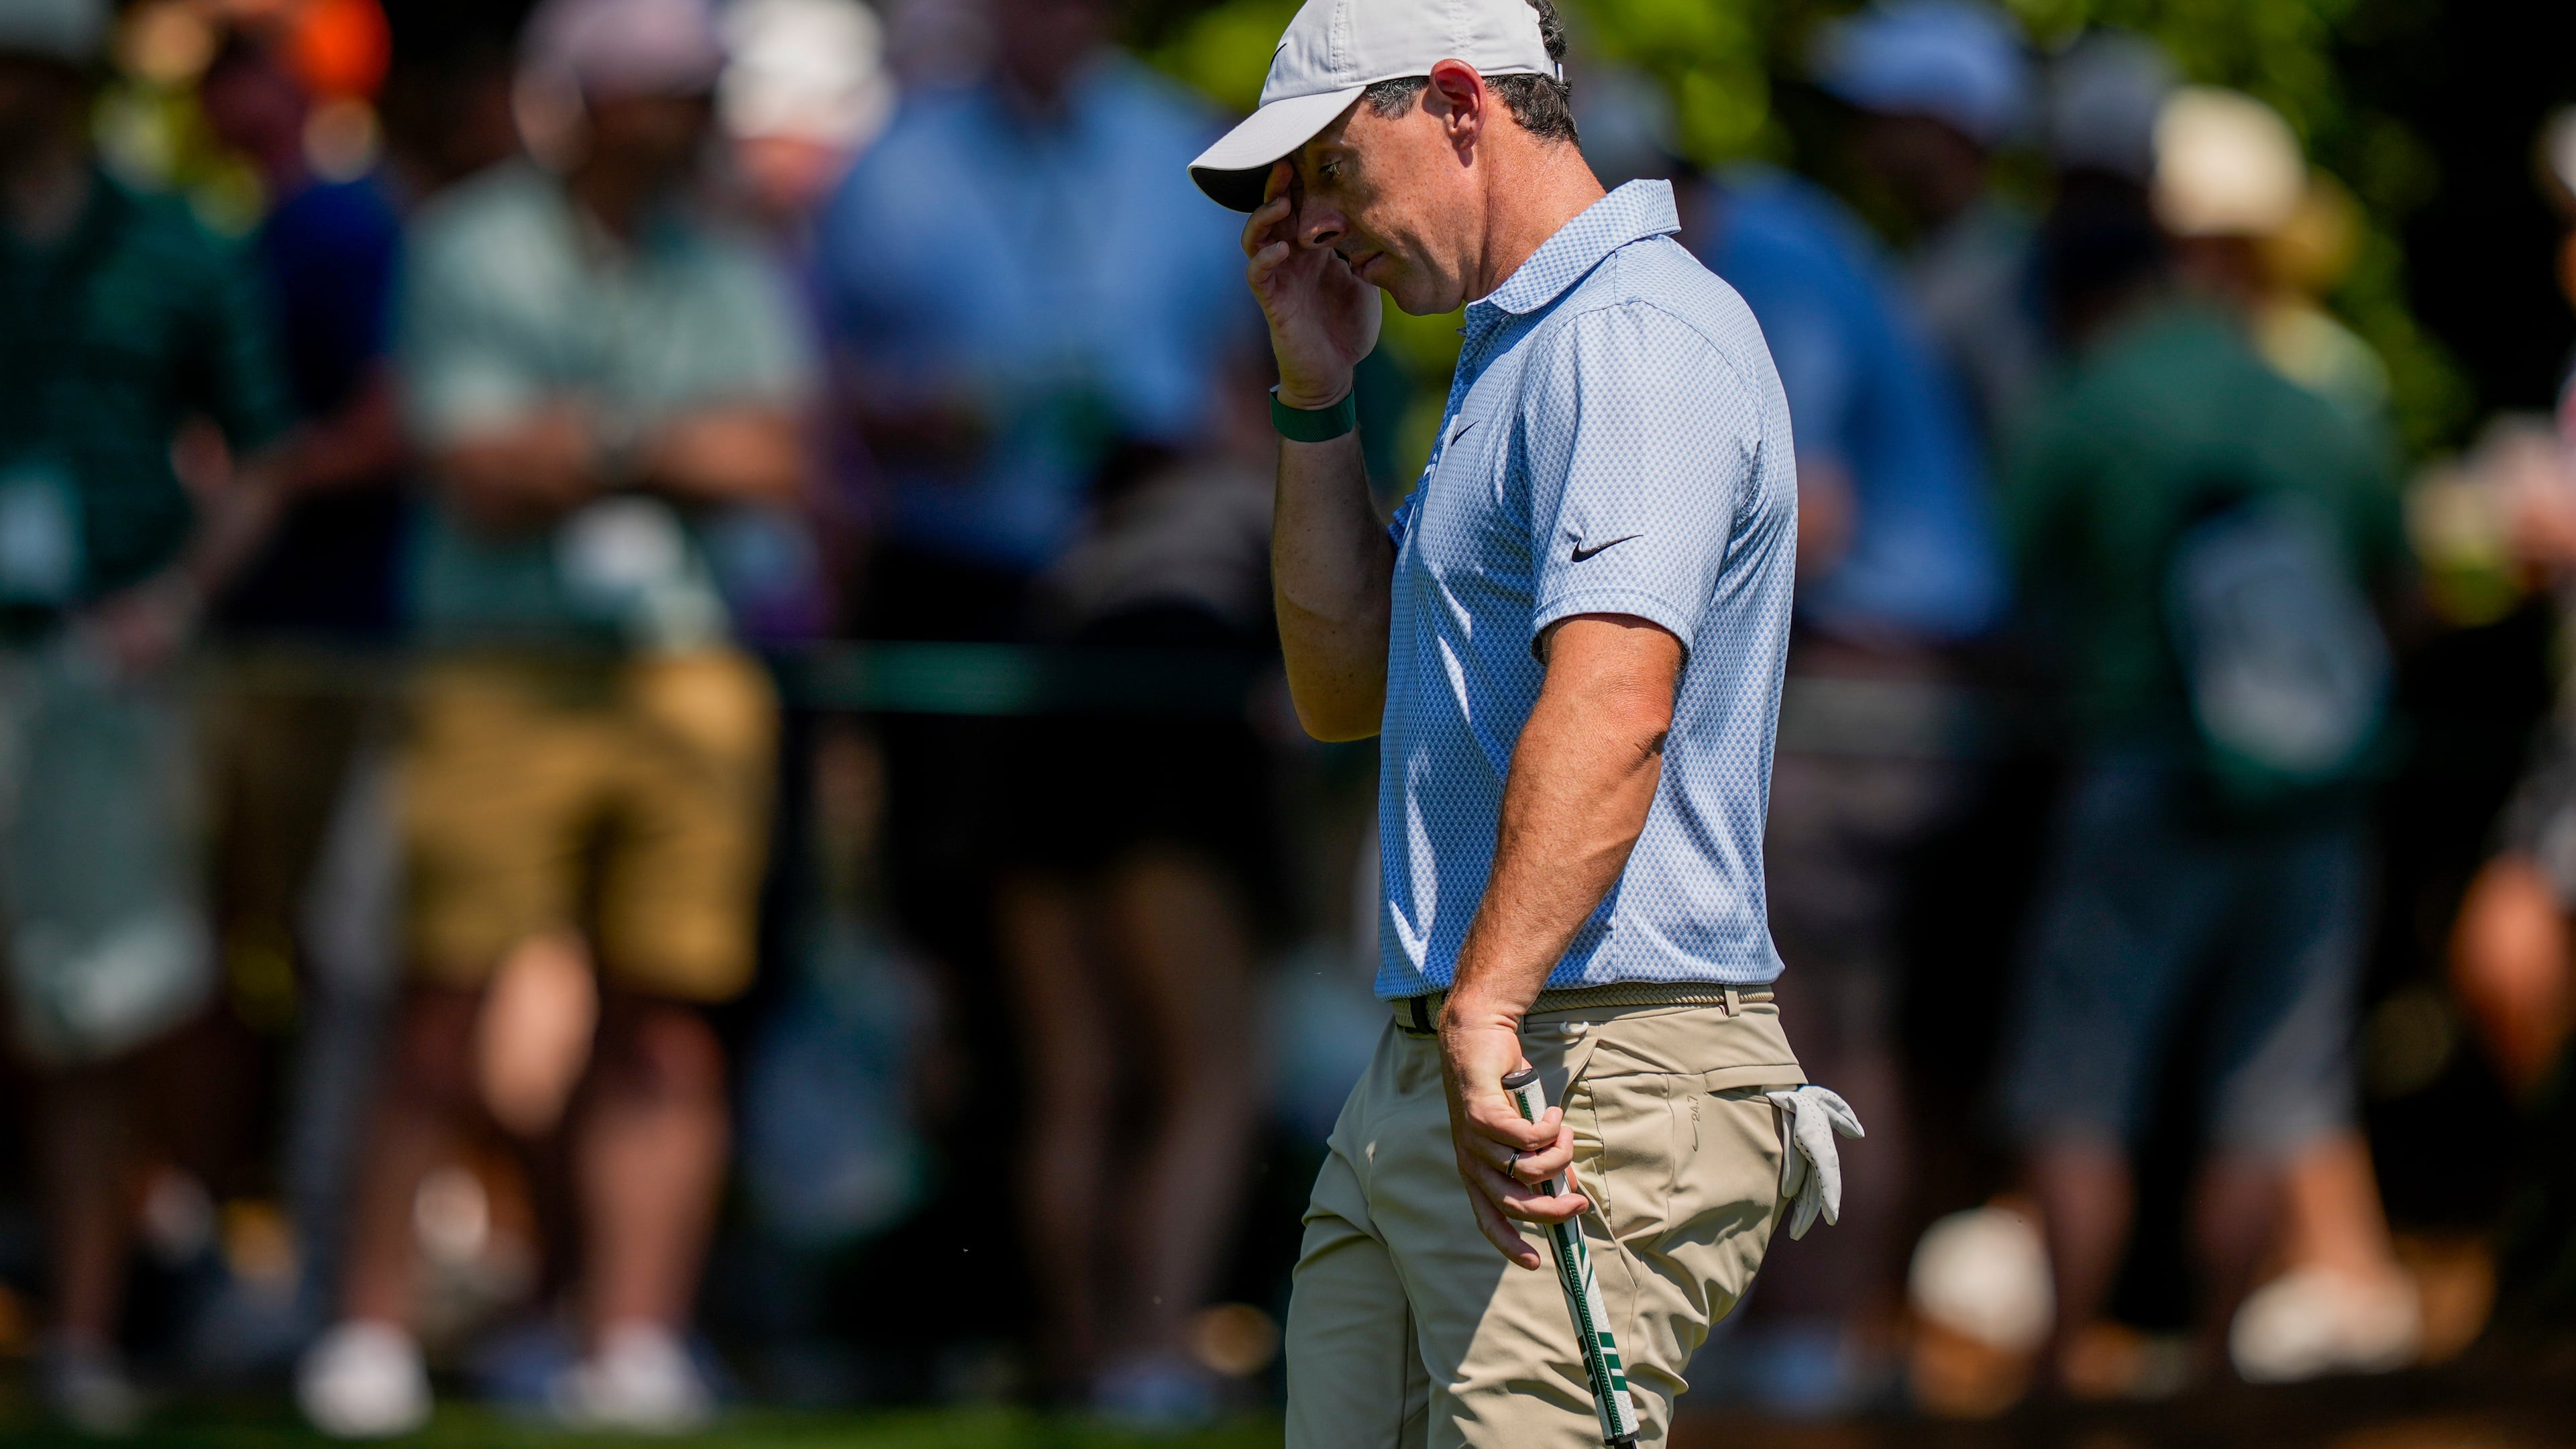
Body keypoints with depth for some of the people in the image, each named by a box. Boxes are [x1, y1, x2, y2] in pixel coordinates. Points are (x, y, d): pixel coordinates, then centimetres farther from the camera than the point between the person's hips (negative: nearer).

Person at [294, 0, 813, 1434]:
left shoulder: (726, 269, 15)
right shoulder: (470, 250, 2)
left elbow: (775, 456, 0)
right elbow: (480, 472, -8)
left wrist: (579, 447, -9)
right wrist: (669, 448, -7)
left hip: (689, 666, 4)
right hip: (506, 674, -4)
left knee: (666, 1028, -1)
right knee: (453, 1022, -7)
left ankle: (634, 1343, 1)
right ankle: (373, 1330, 0)